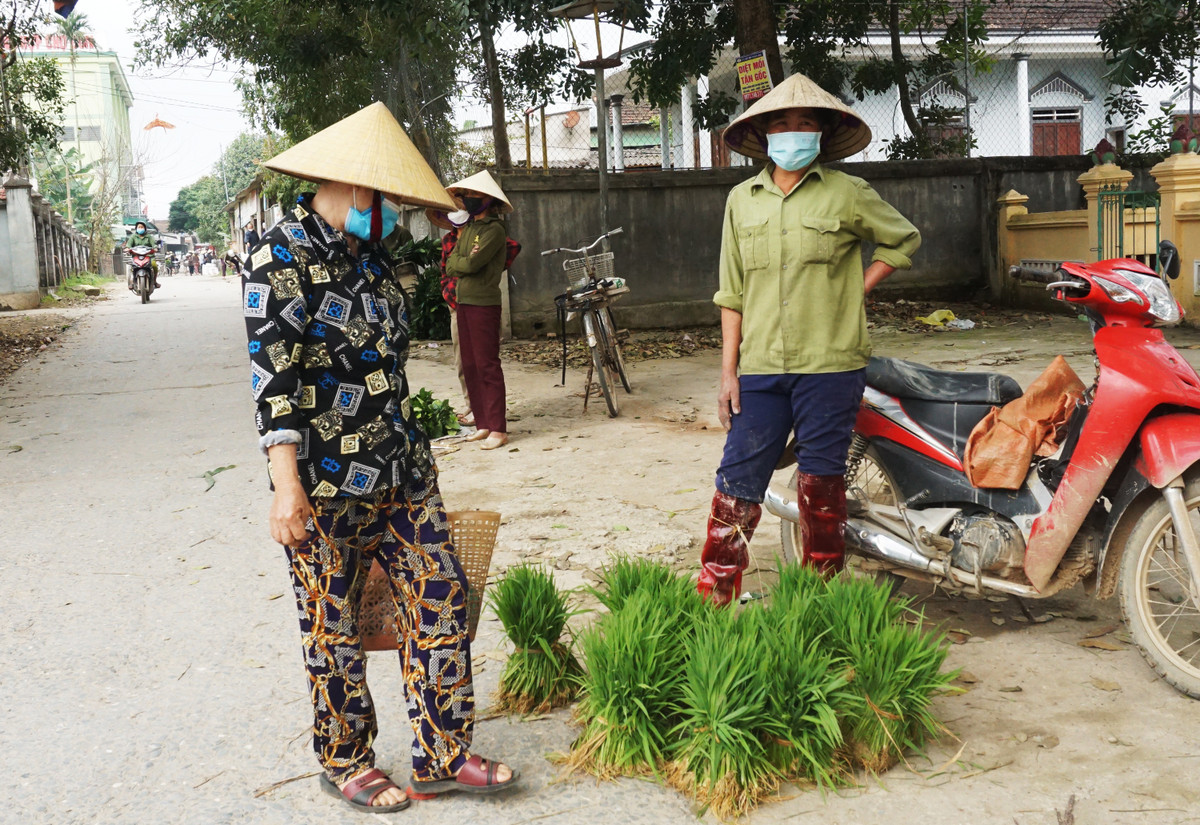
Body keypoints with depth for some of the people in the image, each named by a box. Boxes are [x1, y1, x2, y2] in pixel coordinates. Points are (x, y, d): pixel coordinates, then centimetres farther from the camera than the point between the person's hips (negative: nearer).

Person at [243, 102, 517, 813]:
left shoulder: (371, 253, 12)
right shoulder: (284, 257, -11)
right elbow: (273, 376, -17)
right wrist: (287, 486, -22)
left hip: (403, 467, 7)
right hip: (327, 484, -7)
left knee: (441, 598, 6)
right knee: (334, 625, 7)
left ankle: (443, 756, 19)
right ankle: (344, 764, 25)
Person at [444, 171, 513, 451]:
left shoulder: (495, 229, -9)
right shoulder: (467, 227, 16)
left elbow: (472, 264, -19)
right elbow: (451, 265, 8)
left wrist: (459, 261, -1)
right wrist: (466, 260, -8)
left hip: (484, 304, -8)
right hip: (463, 301, 8)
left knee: (488, 365, -8)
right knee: (470, 366, 9)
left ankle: (498, 429, -6)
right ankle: (482, 424, 16)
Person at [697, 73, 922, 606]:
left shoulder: (847, 194, 2)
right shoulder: (742, 200, 11)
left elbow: (904, 239, 16)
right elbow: (732, 293, 12)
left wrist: (858, 288, 3)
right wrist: (728, 369, 6)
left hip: (830, 363, -2)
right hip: (760, 367, 2)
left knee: (821, 480, 4)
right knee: (738, 478, 0)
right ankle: (713, 594, 10)